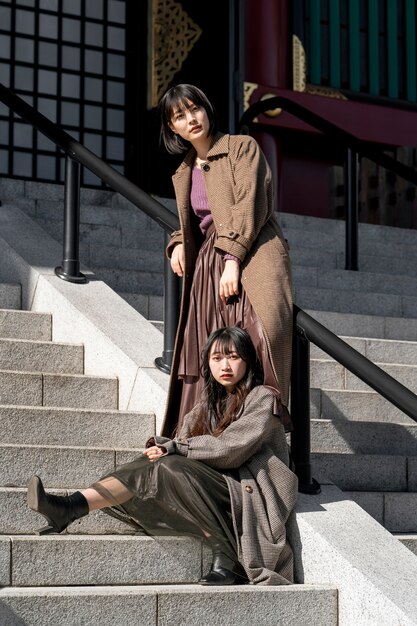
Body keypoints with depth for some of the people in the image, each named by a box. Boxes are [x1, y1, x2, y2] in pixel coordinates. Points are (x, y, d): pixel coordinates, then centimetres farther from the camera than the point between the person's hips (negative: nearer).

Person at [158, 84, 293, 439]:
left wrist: (232, 259, -18)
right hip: (207, 266, 6)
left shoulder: (242, 147, 5)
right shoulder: (183, 174, 23)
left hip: (250, 257, -6)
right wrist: (178, 244, 10)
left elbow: (250, 205, -7)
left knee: (257, 334, -29)